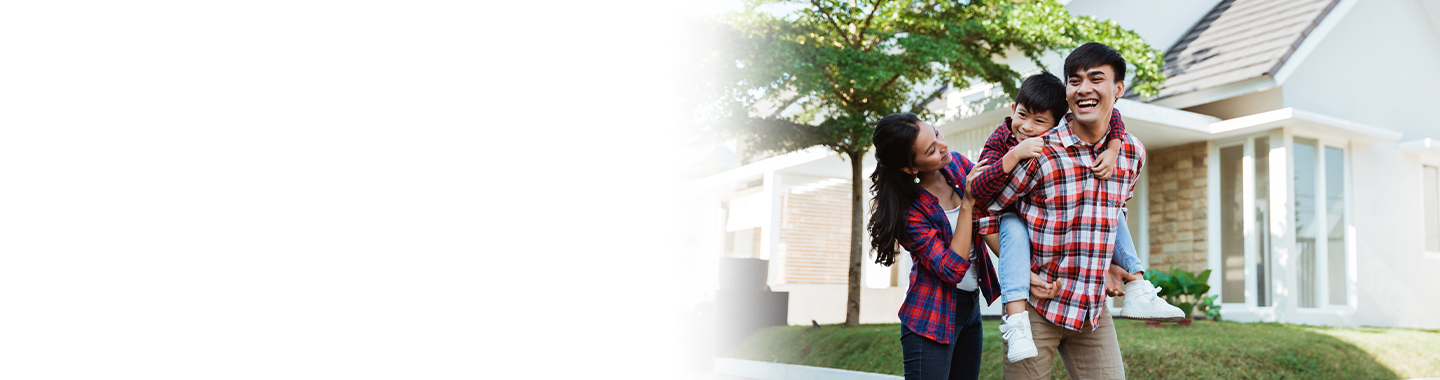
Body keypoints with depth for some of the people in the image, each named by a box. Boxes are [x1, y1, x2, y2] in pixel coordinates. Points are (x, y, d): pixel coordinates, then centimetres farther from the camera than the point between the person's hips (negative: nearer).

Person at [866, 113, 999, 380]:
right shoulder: (909, 211, -20)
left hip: (971, 306, 6)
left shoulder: (958, 164, -3)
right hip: (933, 317, -6)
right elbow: (953, 268, -23)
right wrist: (967, 203, -24)